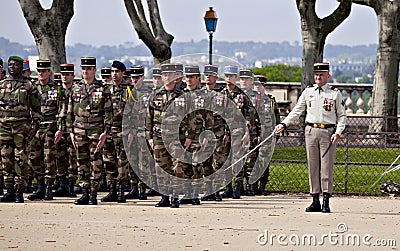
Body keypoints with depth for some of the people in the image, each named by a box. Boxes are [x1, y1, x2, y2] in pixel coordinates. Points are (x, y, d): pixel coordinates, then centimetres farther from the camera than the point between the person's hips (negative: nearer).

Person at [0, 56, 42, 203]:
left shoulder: (29, 86, 3)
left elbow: (36, 108, 5)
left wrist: (35, 126, -2)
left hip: (22, 126, -3)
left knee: (21, 159, -5)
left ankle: (19, 192, -3)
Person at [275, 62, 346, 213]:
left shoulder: (335, 94, 4)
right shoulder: (308, 92, 11)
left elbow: (342, 116, 5)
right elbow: (296, 111, 15)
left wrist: (338, 132, -8)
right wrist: (284, 124, 4)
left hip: (328, 132, -3)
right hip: (311, 131, 3)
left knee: (326, 166, -4)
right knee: (313, 166, 2)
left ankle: (326, 202, -3)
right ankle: (315, 201, 6)